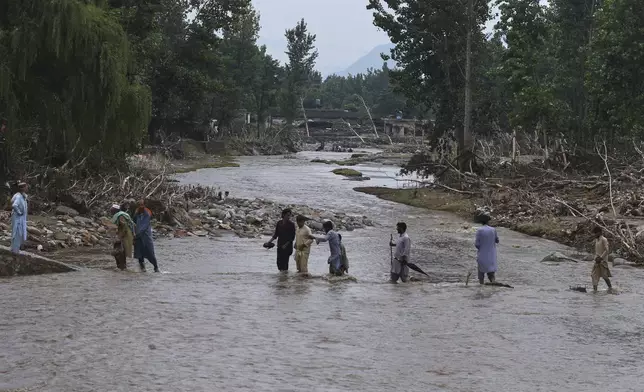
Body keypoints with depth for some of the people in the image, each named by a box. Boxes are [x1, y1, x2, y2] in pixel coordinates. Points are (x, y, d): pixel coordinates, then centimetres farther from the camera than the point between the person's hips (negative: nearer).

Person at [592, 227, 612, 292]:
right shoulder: (596, 240, 13)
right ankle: (594, 289, -3)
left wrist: (600, 258, -22)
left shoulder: (604, 240, -11)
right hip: (597, 260, 7)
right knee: (594, 275, -2)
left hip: (603, 260, -7)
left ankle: (610, 287, 16)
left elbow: (607, 250, -18)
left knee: (604, 275, -2)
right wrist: (596, 257, 5)